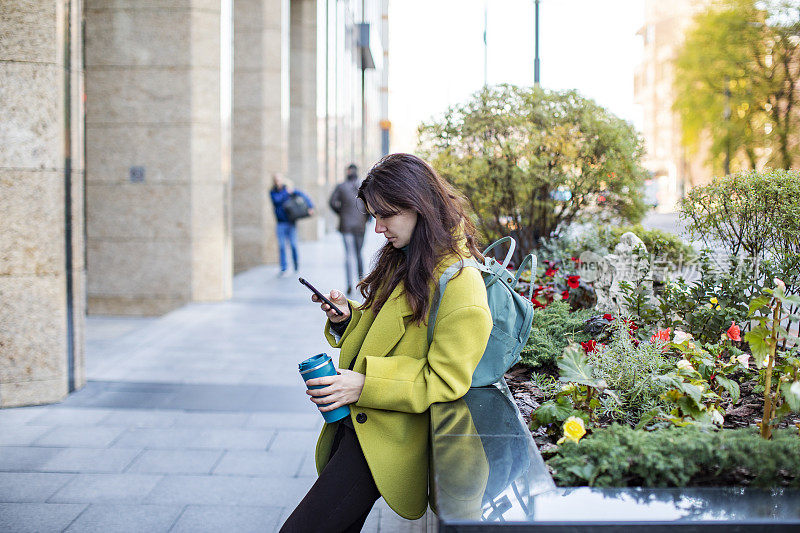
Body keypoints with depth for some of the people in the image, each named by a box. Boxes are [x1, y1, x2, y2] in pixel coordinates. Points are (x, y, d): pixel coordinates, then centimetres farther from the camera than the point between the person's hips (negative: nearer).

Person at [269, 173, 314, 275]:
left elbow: (303, 195, -6)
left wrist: (310, 207, -18)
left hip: (291, 222, -1)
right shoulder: (272, 192, 5)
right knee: (281, 246, -2)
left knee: (293, 245, -1)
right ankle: (283, 268, 4)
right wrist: (287, 192, -18)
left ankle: (297, 268, 12)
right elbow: (277, 200, -16)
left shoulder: (289, 188, -1)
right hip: (280, 223, 2)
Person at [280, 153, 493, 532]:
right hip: (353, 421, 9)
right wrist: (347, 318, 4)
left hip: (385, 439, -9)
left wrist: (365, 384, -23)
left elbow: (446, 381, -18)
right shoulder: (402, 262, 14)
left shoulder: (460, 283, -16)